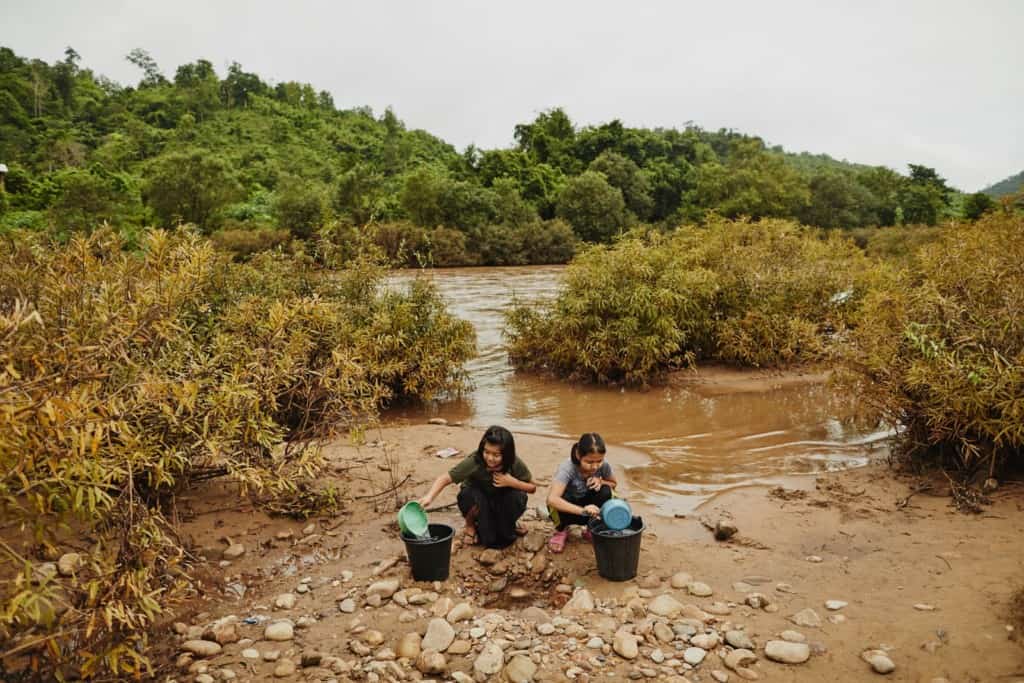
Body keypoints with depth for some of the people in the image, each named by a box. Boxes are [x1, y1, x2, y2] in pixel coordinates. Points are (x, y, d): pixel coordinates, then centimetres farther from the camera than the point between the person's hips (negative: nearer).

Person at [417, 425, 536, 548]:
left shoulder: (514, 463, -25)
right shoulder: (474, 461, -32)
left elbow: (533, 487, -11)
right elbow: (444, 478, -36)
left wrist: (512, 482, -30)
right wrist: (429, 497, -54)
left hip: (500, 504, 2)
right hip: (478, 505, -2)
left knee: (518, 497, -29)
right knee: (473, 496, -36)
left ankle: (508, 526, 3)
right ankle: (470, 526, -2)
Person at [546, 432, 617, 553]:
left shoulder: (603, 465, -21)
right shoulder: (567, 469, -34)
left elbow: (614, 484, 1)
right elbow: (552, 499, -48)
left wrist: (601, 481, -23)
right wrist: (582, 510, -60)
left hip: (586, 501, 3)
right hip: (569, 507, -3)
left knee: (605, 491, -25)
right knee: (565, 497, -36)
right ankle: (561, 530, -1)